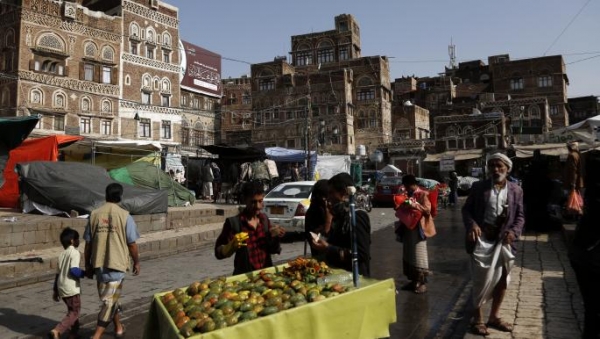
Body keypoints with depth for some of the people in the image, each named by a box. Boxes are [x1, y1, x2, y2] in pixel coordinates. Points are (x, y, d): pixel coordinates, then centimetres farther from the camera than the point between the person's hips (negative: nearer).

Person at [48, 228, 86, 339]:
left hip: (62, 288, 8)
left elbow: (57, 274, 15)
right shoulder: (75, 252, -11)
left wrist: (55, 290, 21)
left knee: (71, 310, 21)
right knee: (74, 312, 0)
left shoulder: (62, 254, 13)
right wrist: (84, 273, -5)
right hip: (71, 288, -8)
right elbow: (73, 270, -23)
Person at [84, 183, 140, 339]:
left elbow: (88, 243, 4)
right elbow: (132, 244, -6)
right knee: (109, 301, 2)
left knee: (109, 298, 21)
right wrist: (136, 262, 8)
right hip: (116, 263, -5)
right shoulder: (125, 216, -9)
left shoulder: (94, 214, 1)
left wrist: (88, 265, 15)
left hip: (99, 264, 5)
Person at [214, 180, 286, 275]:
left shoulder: (264, 219, 3)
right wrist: (232, 245, -22)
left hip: (266, 272, 3)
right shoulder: (233, 222, -10)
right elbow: (219, 252, -6)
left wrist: (274, 237, -7)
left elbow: (274, 250, 10)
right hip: (244, 275, -3)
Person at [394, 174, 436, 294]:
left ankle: (422, 283, 6)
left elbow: (427, 210, -15)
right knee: (408, 255, 11)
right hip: (408, 228, 8)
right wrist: (399, 208, 5)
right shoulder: (408, 195, 15)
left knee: (419, 255, -3)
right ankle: (413, 280, 21)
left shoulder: (422, 194, -7)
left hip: (418, 229, -8)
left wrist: (414, 204, -23)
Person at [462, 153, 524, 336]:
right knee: (483, 279, -1)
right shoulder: (478, 187, -2)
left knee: (502, 280, 12)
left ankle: (494, 317, 30)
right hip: (482, 239, -3)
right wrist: (472, 224, -19)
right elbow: (466, 209, 0)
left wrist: (514, 231, -13)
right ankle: (478, 318, 16)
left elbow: (520, 216, 6)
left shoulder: (516, 190, 3)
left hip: (503, 240, 3)